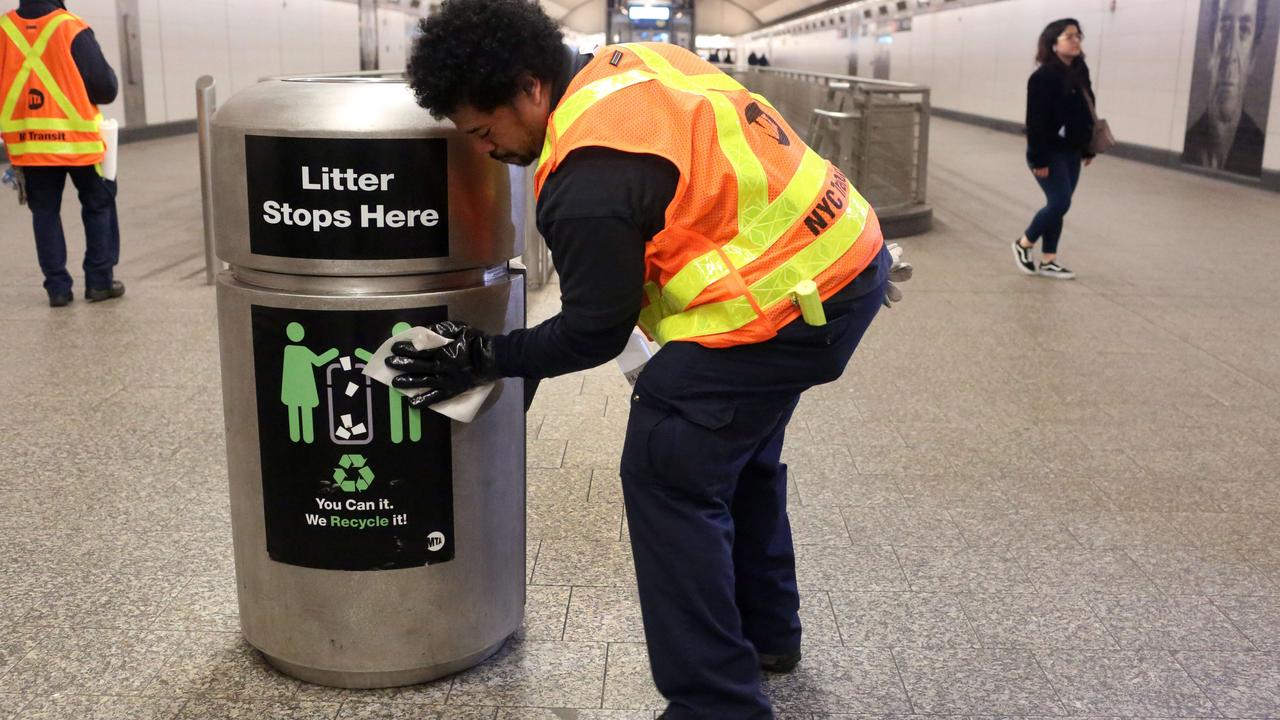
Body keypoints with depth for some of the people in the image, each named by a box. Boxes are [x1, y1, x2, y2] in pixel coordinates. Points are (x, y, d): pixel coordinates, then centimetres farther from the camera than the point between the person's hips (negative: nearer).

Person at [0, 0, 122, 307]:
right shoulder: (72, 30, -12)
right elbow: (105, 87, -10)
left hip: (27, 142, 3)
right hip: (78, 142, -3)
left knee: (45, 213, 12)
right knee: (98, 207, 13)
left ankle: (57, 287, 12)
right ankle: (100, 281, 12)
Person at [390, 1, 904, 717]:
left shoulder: (589, 178, -21)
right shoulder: (630, 62, 7)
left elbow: (592, 336, -11)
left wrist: (487, 358, 0)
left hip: (785, 299, -10)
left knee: (669, 477, -2)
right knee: (738, 452, 24)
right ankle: (766, 631, 41)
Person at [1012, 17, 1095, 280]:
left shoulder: (1080, 72, 6)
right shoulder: (1044, 76, -16)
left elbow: (1085, 113, 12)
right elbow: (1036, 121, -18)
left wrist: (1088, 149, 12)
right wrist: (1038, 159, -20)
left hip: (1071, 153, 7)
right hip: (1051, 153, -7)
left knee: (1058, 205, 9)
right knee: (1060, 203, -9)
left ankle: (1048, 262, 17)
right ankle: (1023, 244, 13)